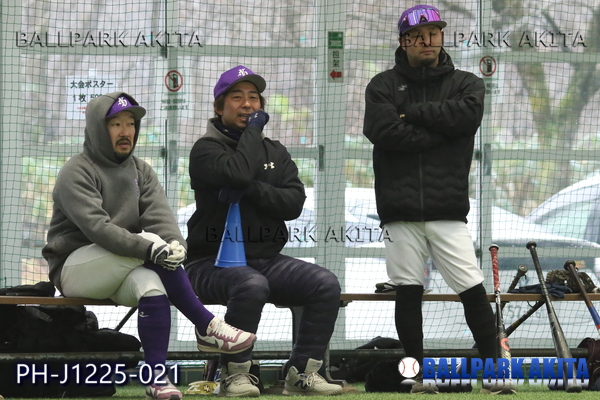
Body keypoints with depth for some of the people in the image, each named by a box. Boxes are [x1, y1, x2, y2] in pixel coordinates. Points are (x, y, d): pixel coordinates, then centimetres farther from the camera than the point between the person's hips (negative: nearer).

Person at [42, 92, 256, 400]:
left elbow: (160, 215, -4)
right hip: (73, 268, -5)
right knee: (149, 241, -28)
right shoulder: (76, 174, -8)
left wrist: (174, 243, -29)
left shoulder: (141, 172, 13)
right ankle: (206, 327, -26)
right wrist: (150, 248, -35)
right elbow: (96, 227, -24)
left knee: (150, 283, -31)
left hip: (123, 270, 5)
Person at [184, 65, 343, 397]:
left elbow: (294, 203, 1)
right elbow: (237, 172, -23)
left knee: (326, 284, -17)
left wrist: (251, 191, -16)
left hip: (267, 260, 6)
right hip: (213, 261, -6)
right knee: (251, 284, -37)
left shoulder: (275, 152, 17)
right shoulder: (206, 149, 0)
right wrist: (252, 131, -7)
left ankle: (302, 373, -14)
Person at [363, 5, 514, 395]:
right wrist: (441, 132, -7)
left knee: (473, 290, -6)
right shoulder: (383, 85, 9)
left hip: (448, 210, 0)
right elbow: (383, 130, -10)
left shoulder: (465, 84, 12)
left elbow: (467, 113, -11)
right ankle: (419, 375, 8)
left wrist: (415, 113, -6)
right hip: (401, 210, 0)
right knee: (408, 292, 0)